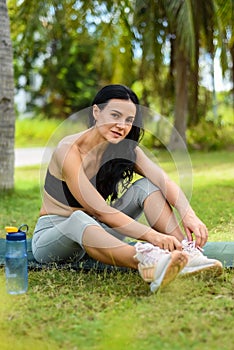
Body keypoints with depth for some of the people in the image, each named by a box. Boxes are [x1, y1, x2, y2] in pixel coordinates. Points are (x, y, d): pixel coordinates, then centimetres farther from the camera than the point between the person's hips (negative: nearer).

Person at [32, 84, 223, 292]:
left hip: (93, 230, 6)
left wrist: (188, 215, -37)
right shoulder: (70, 150, -22)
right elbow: (101, 210, -30)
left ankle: (186, 254, -30)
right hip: (51, 236, -5)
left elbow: (164, 181, -18)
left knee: (146, 186, -13)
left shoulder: (126, 149, -2)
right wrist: (151, 236, -39)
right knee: (80, 220, -41)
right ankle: (147, 263, -61)